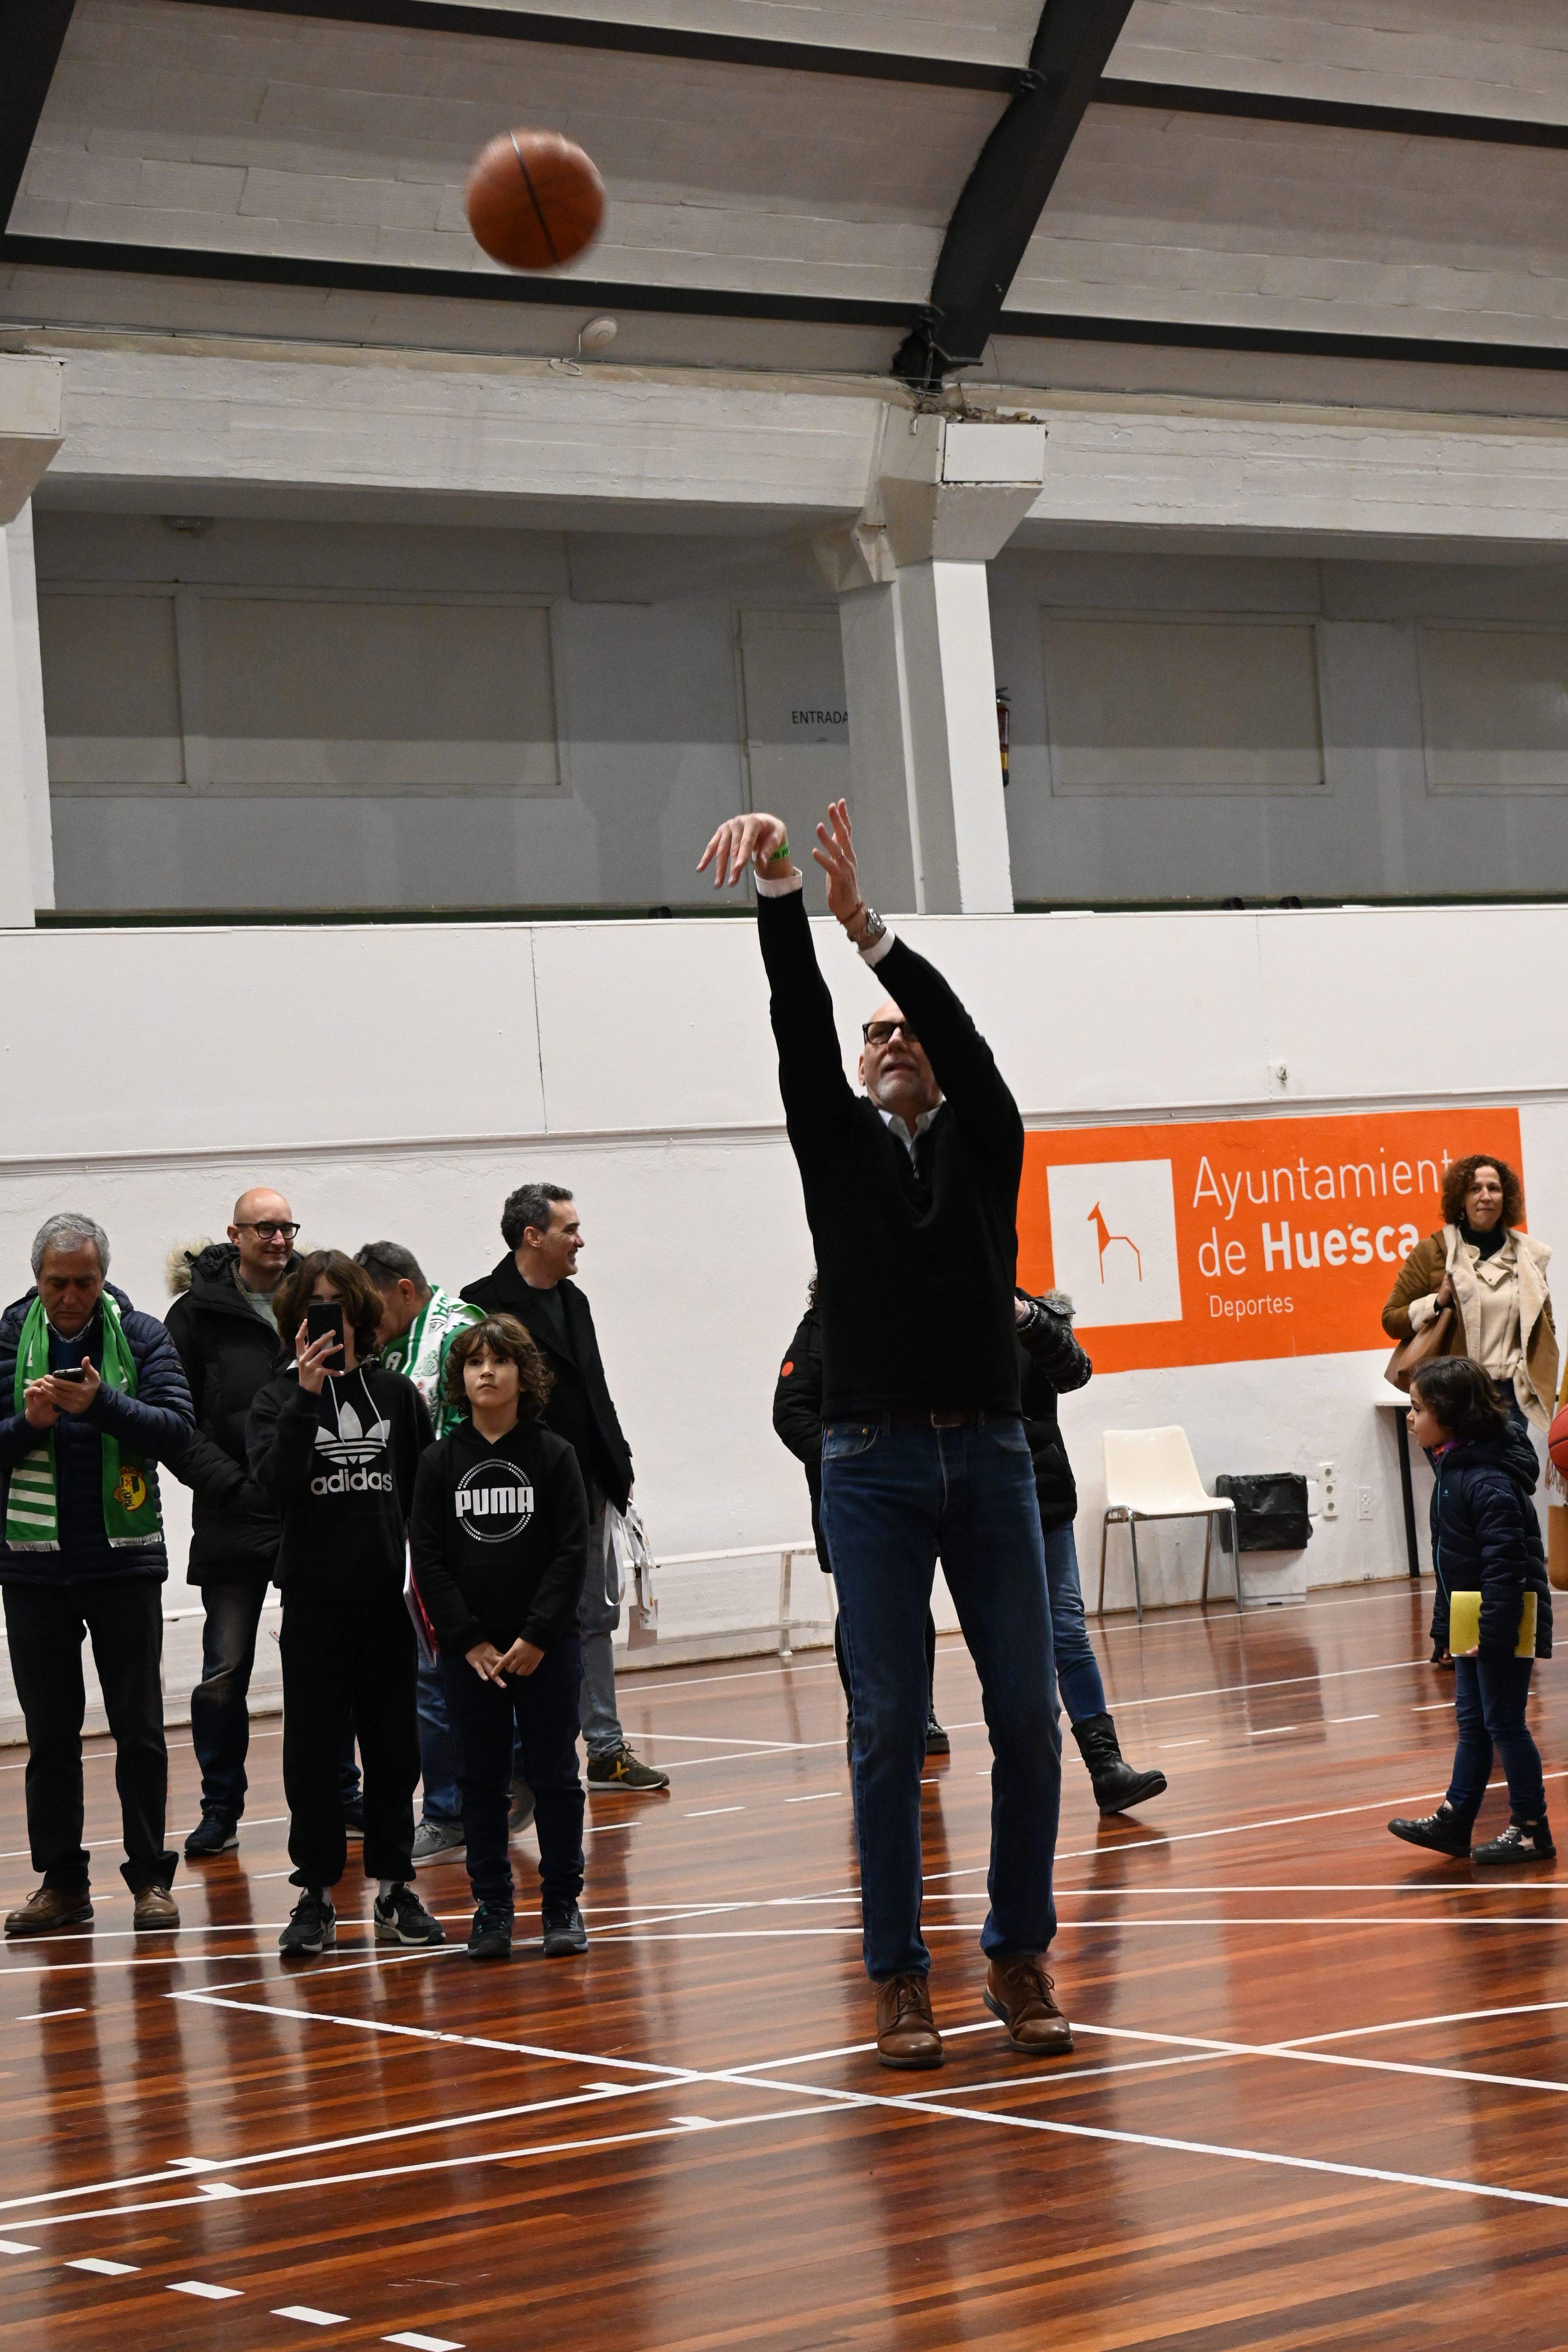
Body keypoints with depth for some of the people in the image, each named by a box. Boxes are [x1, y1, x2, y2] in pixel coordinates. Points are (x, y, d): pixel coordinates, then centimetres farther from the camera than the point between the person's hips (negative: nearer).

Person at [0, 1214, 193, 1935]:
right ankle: (61, 1881, 14)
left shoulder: (141, 1337, -1)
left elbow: (176, 1429, -11)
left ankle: (151, 1877, 11)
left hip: (125, 1558, -1)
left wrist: (103, 1403, -24)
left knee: (139, 1728, 4)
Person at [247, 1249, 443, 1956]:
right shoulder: (280, 1400, 0)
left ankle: (395, 1889, 15)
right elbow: (275, 1481, -17)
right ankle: (316, 1893, 9)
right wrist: (308, 1395, -23)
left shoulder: (396, 1394, 5)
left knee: (393, 1746, 7)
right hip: (315, 1599, -2)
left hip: (388, 1594, 2)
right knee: (311, 1750, 1)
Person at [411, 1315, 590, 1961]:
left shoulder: (553, 1456, 0)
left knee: (554, 1774, 3)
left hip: (546, 1649, -1)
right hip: (468, 1653, 1)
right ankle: (491, 1905, 13)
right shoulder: (440, 1462, 3)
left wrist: (537, 1636, -11)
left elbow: (571, 1553, -3)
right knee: (482, 1780, 6)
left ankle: (562, 1902, 12)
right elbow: (427, 1559, 1)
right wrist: (469, 1641, -8)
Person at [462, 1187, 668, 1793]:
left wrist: (618, 1467, 14)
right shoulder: (484, 1305, -12)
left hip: (588, 1492, 8)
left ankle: (607, 1749, 16)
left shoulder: (574, 1301, 14)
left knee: (596, 1619, 10)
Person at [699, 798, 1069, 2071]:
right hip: (874, 1463, 0)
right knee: (891, 1725, -2)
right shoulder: (838, 1142, 11)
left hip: (990, 1454, 1)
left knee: (1028, 1715, 0)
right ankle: (901, 1975, 4)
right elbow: (799, 1026, -5)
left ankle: (1022, 1957, 10)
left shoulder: (986, 1139, 10)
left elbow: (960, 1029, -8)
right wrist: (783, 899, -21)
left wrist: (868, 924, -23)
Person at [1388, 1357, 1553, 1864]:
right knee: (1471, 1721, 14)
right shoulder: (1454, 1465, 7)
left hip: (1505, 1618, -10)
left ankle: (1532, 1829, 10)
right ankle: (1454, 1821, 21)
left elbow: (1504, 1563, -27)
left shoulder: (1488, 1481, -24)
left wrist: (1493, 1630, -27)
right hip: (1474, 1618, 10)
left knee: (1504, 1722, -1)